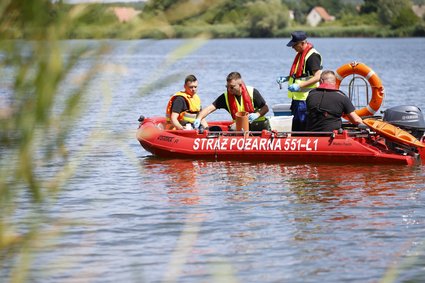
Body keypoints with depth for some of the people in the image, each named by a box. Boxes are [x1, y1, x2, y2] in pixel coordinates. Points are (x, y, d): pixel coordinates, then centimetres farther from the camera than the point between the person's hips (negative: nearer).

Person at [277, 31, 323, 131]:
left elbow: (317, 77, -22)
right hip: (297, 97, 10)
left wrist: (299, 86, -27)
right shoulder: (300, 54, 16)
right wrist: (286, 78, 11)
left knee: (303, 128, -10)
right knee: (295, 126, 12)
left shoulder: (312, 56, -15)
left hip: (306, 98, -10)